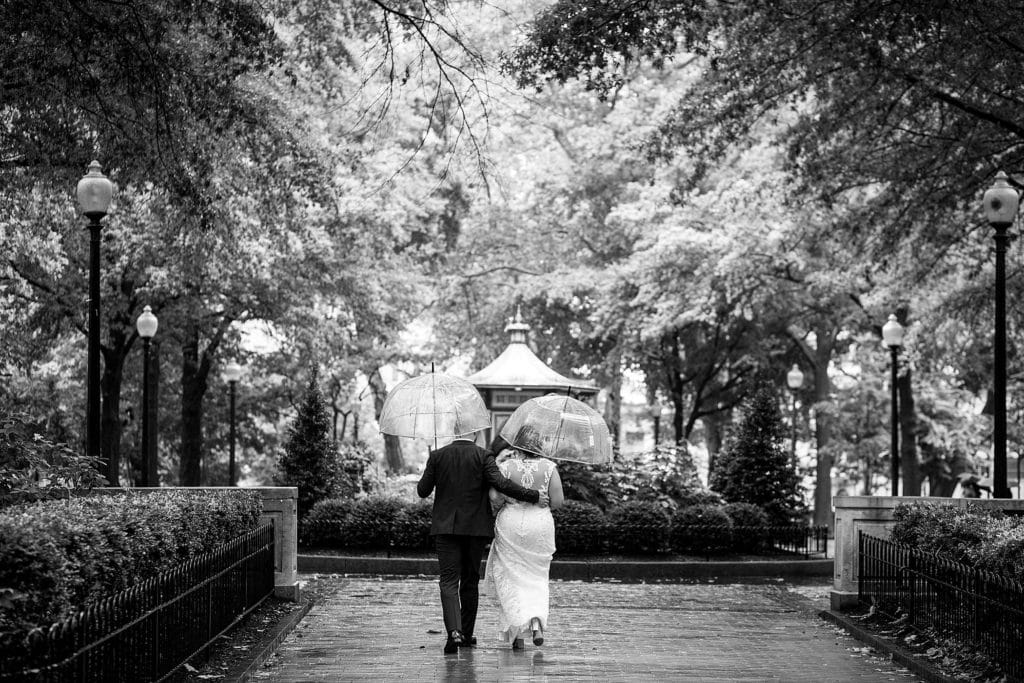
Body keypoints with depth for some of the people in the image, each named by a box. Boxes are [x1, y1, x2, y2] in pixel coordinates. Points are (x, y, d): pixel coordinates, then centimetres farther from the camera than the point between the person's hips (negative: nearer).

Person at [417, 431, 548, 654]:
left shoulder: (437, 456, 1)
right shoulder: (483, 456, -5)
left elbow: (423, 491, 2)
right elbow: (501, 483, -17)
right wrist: (533, 496, -11)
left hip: (446, 527, 0)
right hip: (476, 527, 0)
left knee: (449, 580, -4)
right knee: (470, 580, 13)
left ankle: (454, 631, -24)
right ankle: (466, 634, 20)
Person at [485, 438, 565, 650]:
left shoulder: (505, 467, -6)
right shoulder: (549, 467, -3)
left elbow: (494, 497, -14)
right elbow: (558, 501, -7)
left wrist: (503, 505, 7)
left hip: (510, 524, -1)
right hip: (541, 525, 1)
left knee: (510, 577, 8)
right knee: (536, 577, 16)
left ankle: (517, 633, 1)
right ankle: (537, 620, -6)